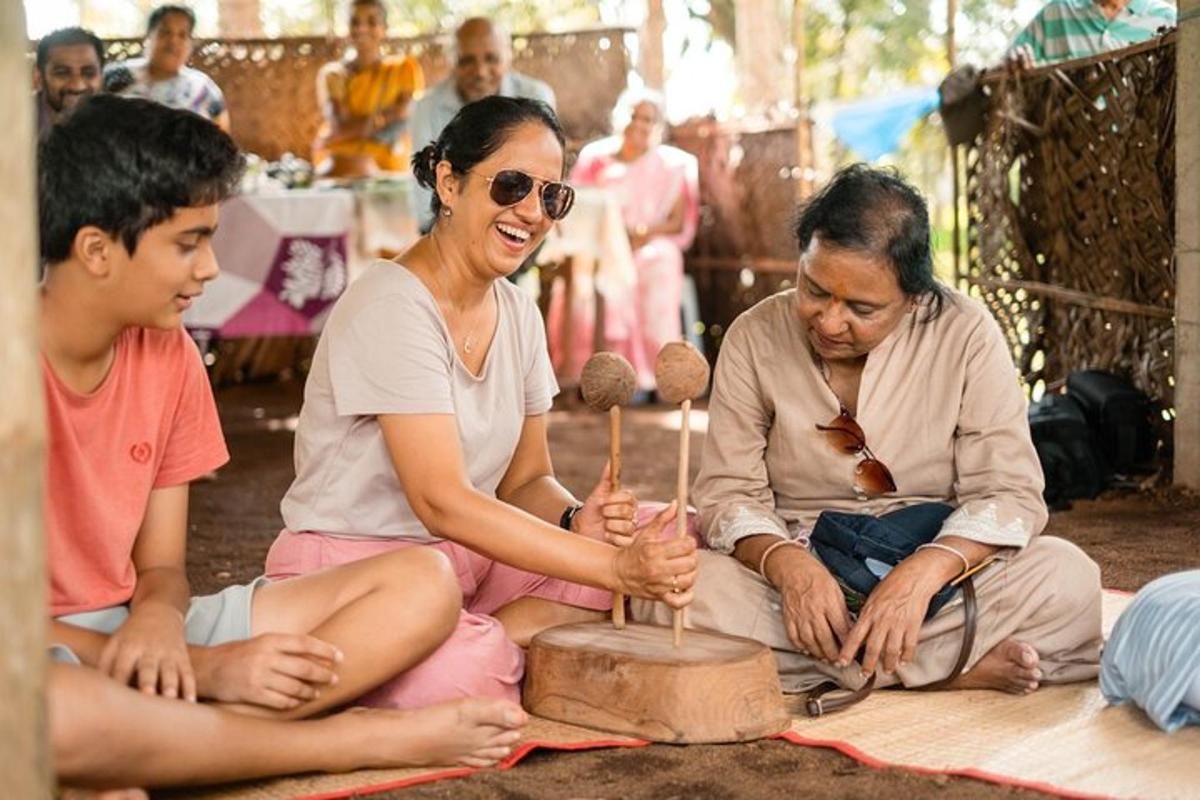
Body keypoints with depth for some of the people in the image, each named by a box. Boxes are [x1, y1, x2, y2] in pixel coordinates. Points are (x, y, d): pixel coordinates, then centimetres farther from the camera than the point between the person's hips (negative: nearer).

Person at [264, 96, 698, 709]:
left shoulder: (518, 313, 7)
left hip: (469, 560, 8)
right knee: (464, 672, -39)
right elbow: (441, 501, -27)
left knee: (667, 551, -11)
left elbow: (526, 481, 10)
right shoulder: (392, 306, -18)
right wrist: (616, 567, -31)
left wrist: (576, 522, -15)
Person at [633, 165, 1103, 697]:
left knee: (1068, 578, -28)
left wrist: (921, 573, -29)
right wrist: (787, 563, -26)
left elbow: (1006, 493, -9)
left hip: (939, 573, -1)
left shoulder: (966, 335, -5)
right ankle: (954, 667, -27)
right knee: (672, 592, -31)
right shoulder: (754, 339, -2)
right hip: (800, 574, 1)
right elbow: (729, 492, -4)